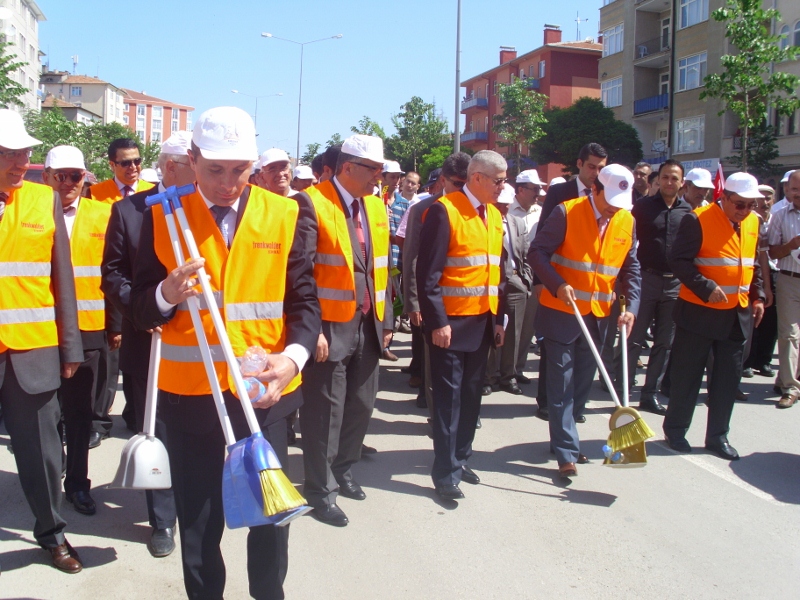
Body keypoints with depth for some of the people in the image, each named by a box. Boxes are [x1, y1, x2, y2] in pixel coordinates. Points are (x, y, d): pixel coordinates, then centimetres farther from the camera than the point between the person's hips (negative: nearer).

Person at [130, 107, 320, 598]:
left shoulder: (287, 215, -1)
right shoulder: (163, 217, 0)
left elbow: (305, 299, -1)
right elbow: (141, 308, 1)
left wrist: (293, 356, -21)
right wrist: (166, 294, -22)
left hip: (266, 391, 0)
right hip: (188, 392, 0)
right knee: (198, 519, 12)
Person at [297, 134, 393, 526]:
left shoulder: (376, 206, 9)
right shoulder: (312, 203, -13)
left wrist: (386, 321, 11)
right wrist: (311, 329, -19)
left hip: (368, 327, 7)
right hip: (330, 328, -7)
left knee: (361, 404, 16)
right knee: (326, 412, 2)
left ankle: (343, 471, 37)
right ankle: (320, 490, 19)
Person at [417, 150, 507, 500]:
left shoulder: (494, 215, 12)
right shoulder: (445, 211, -11)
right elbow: (428, 273, -14)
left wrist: (497, 319, 14)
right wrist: (437, 322, -17)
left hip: (482, 323, 7)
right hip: (452, 323, -7)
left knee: (471, 395, 14)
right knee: (449, 397, 0)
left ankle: (461, 458, 27)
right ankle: (446, 473, 8)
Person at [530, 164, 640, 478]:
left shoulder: (627, 221, 3)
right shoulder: (567, 212, -12)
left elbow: (630, 268, 8)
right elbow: (537, 252, -11)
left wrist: (631, 306, -5)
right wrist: (558, 285, -24)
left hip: (598, 315, 5)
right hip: (562, 312, -5)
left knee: (582, 384, 12)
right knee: (561, 385, -2)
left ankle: (563, 439, 28)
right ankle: (567, 453, 3)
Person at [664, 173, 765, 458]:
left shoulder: (753, 222, 8)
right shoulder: (698, 220, -12)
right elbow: (679, 260, -16)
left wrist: (757, 296, 10)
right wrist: (706, 288, -23)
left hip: (738, 315, 6)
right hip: (700, 312, -6)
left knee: (728, 378, 10)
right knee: (687, 374, 5)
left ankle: (717, 436, 22)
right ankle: (675, 430, 20)